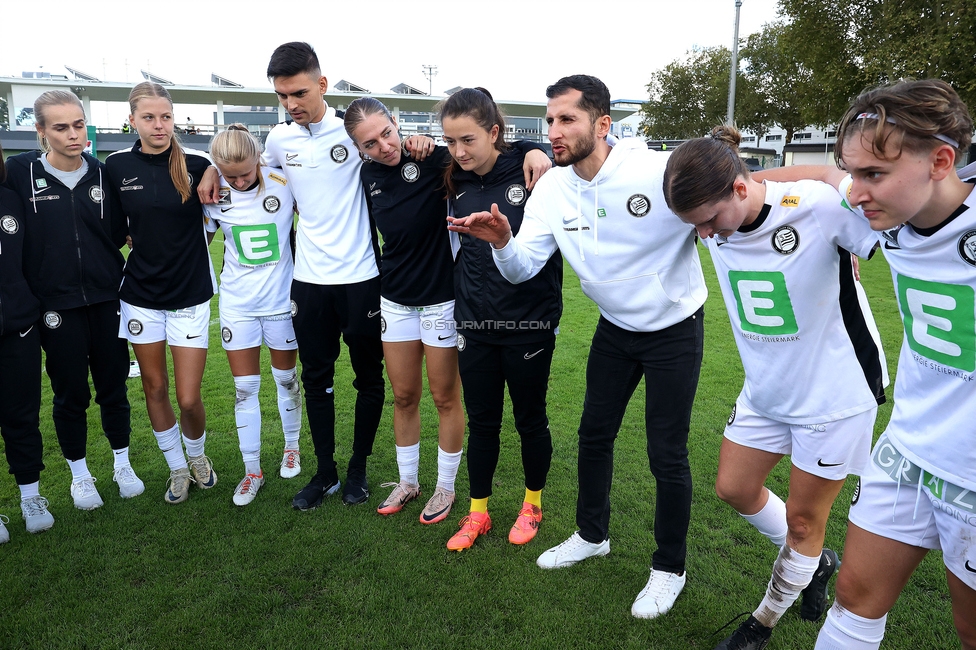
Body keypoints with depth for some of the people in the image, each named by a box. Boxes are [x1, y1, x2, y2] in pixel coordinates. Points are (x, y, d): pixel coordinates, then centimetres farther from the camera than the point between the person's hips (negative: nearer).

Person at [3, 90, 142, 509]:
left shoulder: (102, 174, 1)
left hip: (106, 300, 2)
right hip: (57, 305, -1)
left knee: (113, 386, 10)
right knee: (70, 393, 9)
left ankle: (122, 465, 29)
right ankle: (79, 475, 28)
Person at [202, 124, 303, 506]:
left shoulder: (283, 184, -12)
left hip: (281, 299, -1)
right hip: (237, 304, 1)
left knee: (286, 379, 13)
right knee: (245, 388, 4)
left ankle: (291, 448, 35)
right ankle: (252, 471, 18)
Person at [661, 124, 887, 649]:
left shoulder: (820, 206, -28)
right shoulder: (714, 218, -11)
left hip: (836, 393, -5)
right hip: (764, 391, 6)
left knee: (802, 518, 10)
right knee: (734, 489, 15)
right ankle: (814, 562, 43)